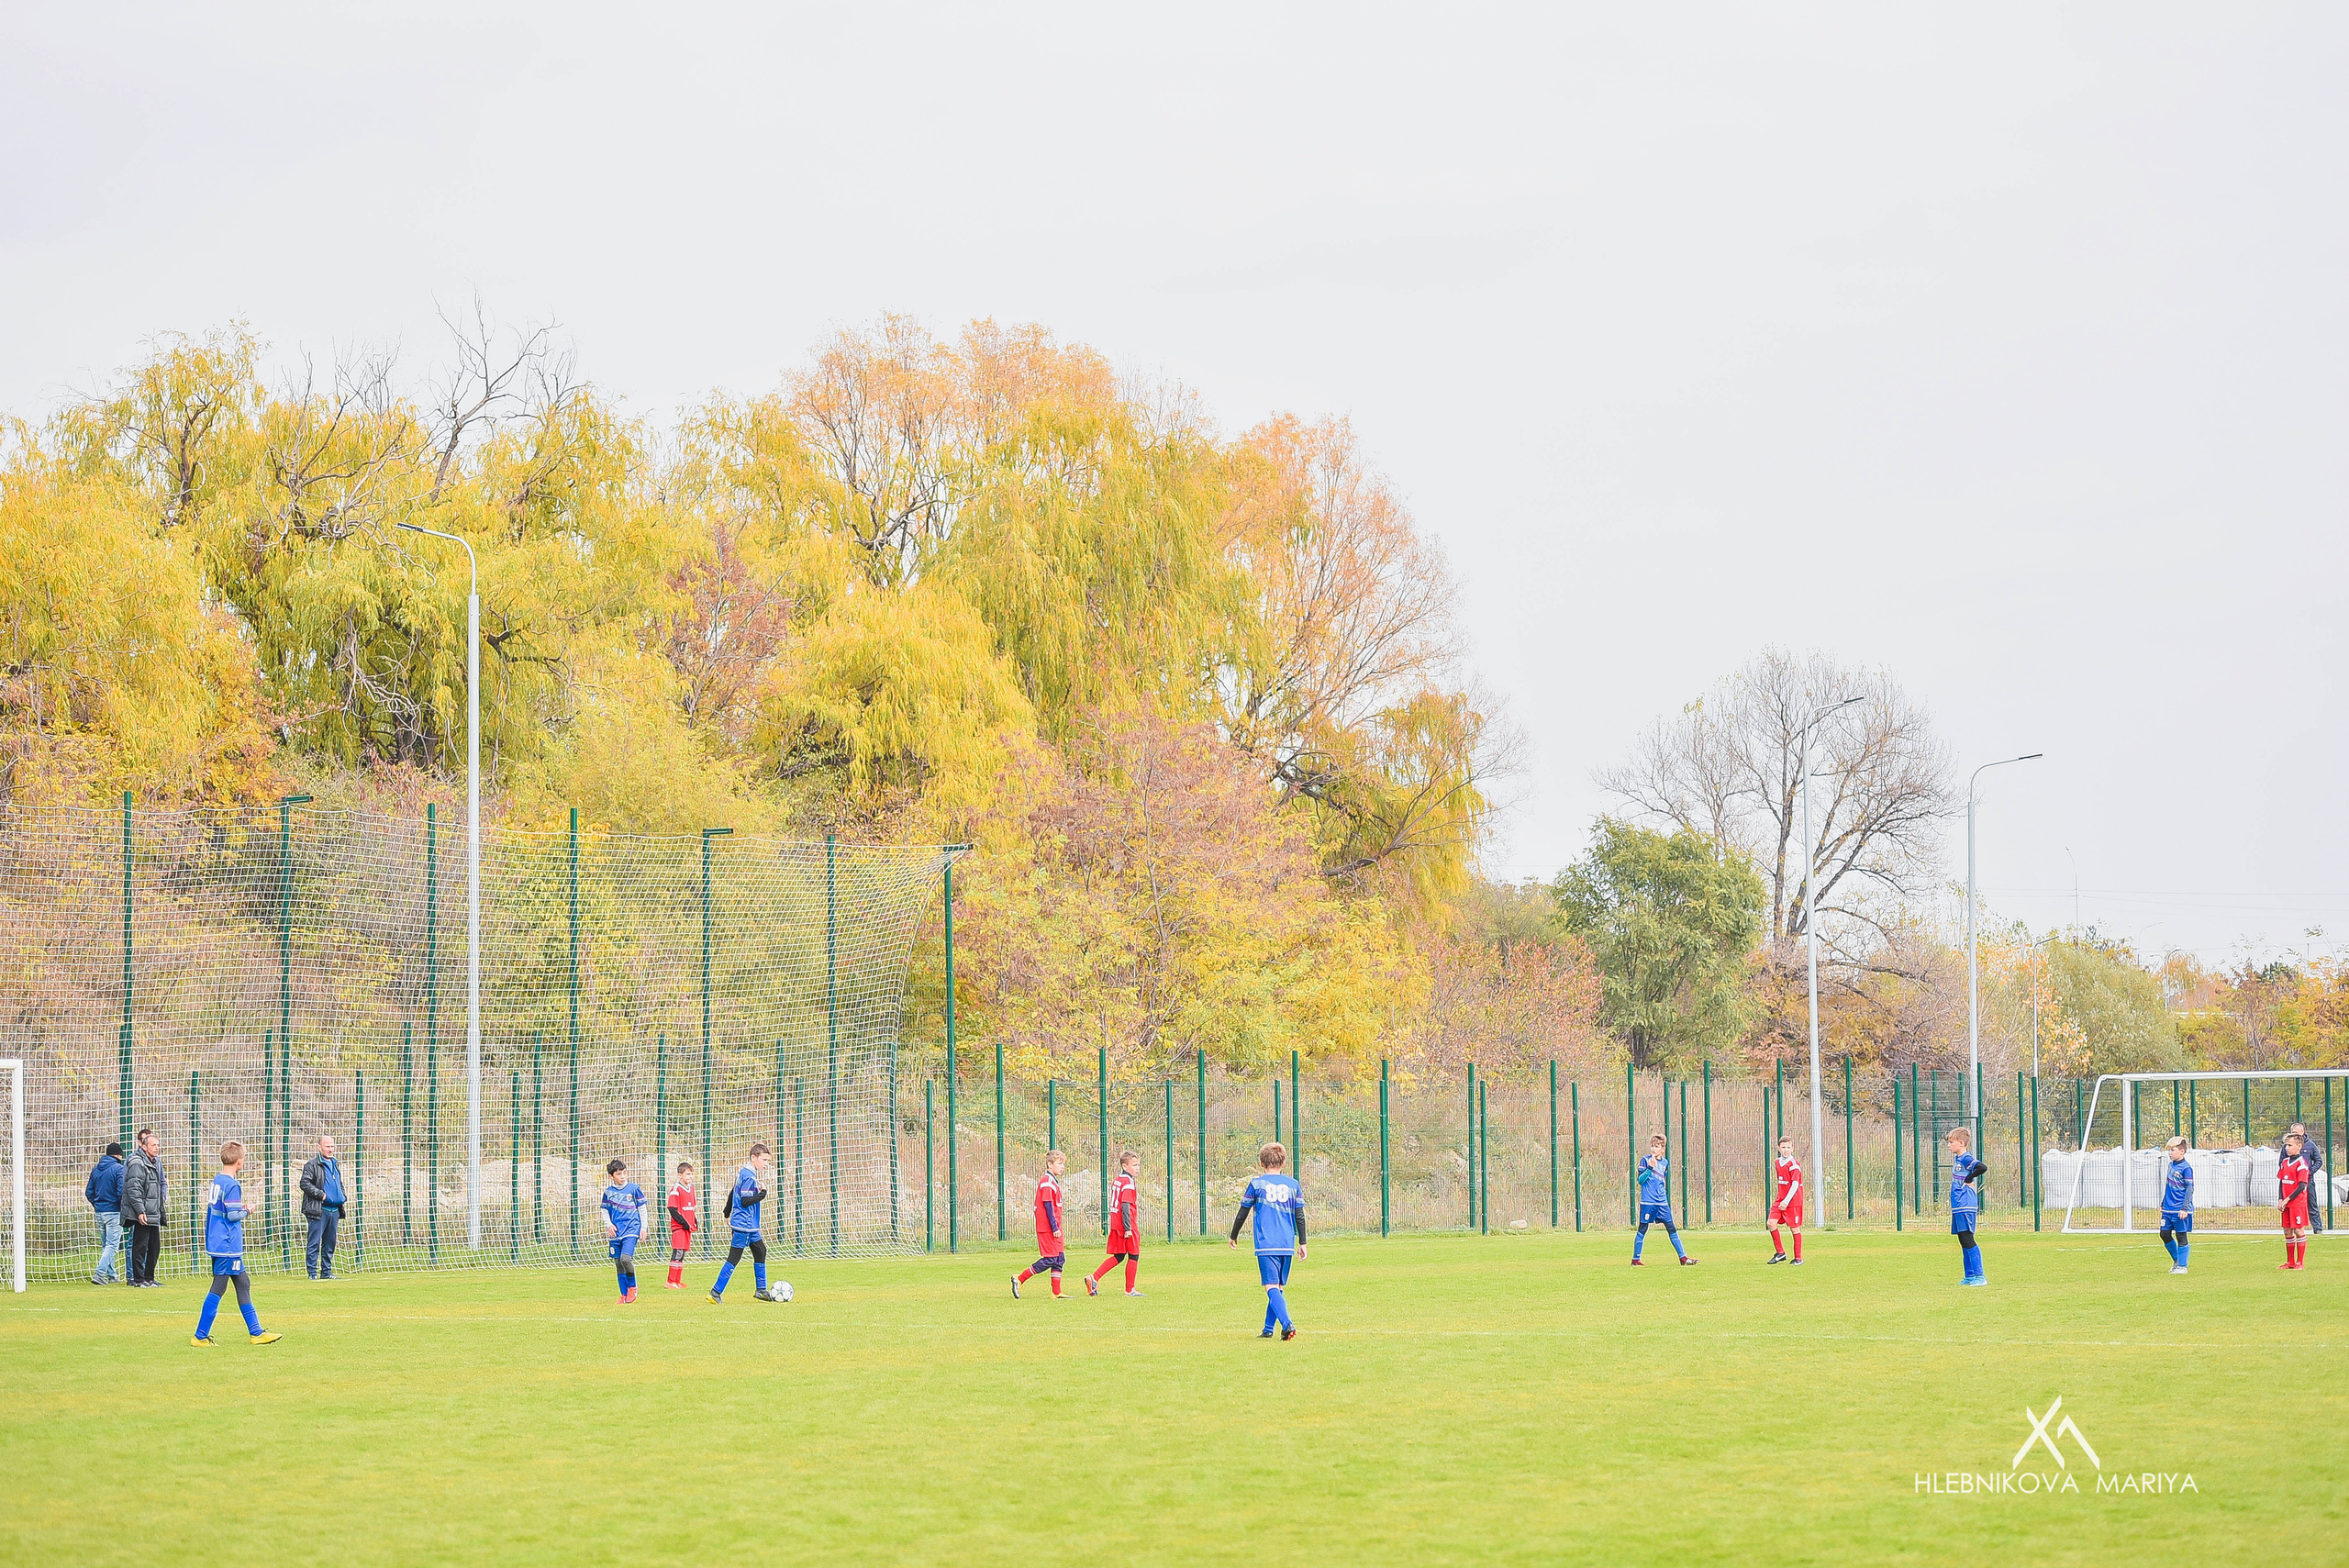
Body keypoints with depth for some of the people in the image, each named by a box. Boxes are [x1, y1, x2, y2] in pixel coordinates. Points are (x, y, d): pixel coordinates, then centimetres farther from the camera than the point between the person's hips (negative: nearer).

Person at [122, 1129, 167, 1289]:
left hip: (154, 1214, 9)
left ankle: (149, 1277, 20)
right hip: (141, 1214, -9)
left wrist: (161, 1203, 19)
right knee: (139, 1246, -5)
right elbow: (133, 1189, -19)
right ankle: (138, 1279, -1)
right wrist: (140, 1211, -23)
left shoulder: (156, 1161, 16)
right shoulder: (136, 1163, -13)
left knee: (154, 1247, 12)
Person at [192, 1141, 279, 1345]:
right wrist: (248, 1211, -2)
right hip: (228, 1247, -10)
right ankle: (200, 1336, -2)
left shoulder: (216, 1182, 10)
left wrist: (241, 1207, 13)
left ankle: (256, 1332, 18)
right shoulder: (232, 1185, -16)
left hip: (216, 1244, 10)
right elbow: (233, 1215, -19)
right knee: (218, 1289, -4)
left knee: (243, 1286, 14)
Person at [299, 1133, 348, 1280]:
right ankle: (313, 1273, -3)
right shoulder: (312, 1165, -6)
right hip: (319, 1211, -7)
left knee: (330, 1244, 11)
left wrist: (342, 1196, 15)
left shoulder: (336, 1164, 19)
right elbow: (305, 1184, -14)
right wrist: (321, 1195, -16)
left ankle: (326, 1272, 18)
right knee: (315, 1243, -6)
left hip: (334, 1211, 7)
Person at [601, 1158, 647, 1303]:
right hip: (615, 1232, 4)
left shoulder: (634, 1189, 1)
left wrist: (643, 1228, 2)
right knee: (618, 1264, 3)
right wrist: (608, 1224, -3)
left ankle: (632, 1287, 0)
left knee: (626, 1258, -21)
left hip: (631, 1229, -4)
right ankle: (624, 1295, 12)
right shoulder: (608, 1192, 8)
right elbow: (605, 1211, 15)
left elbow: (642, 1209, 6)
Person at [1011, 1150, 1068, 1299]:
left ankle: (1056, 1292, 6)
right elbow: (1048, 1206, -18)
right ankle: (1019, 1279, -4)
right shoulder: (1047, 1183, -13)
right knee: (1050, 1259, -10)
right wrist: (1055, 1228, -20)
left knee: (1060, 1259, 6)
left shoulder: (1053, 1182, 18)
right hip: (1047, 1228, -10)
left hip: (1053, 1228, 10)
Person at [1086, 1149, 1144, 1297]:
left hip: (1115, 1225, 9)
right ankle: (1130, 1290, 5)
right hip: (1127, 1226, -9)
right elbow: (1125, 1206, -20)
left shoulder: (1116, 1181, 14)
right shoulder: (1128, 1182, -14)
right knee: (1134, 1256, 2)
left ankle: (1094, 1278, 2)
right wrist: (1128, 1228, -21)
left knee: (1118, 1256, 13)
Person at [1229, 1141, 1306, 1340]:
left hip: (1266, 1245, -4)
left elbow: (1243, 1213, 6)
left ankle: (1287, 1323, -31)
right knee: (1279, 1288, 17)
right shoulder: (1293, 1184, 9)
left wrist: (1234, 1236, 21)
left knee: (1272, 1287, -11)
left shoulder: (1257, 1183, 1)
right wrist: (1302, 1244, 14)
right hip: (1287, 1245, 4)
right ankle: (1268, 1329, 22)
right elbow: (1300, 1217, 8)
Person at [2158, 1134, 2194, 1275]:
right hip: (2168, 1209, 8)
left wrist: (2185, 1208, -19)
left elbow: (2190, 1188, -14)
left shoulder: (2186, 1168, -12)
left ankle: (2182, 1266, 5)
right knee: (2165, 1234, 9)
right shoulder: (2171, 1165, 12)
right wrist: (2163, 1203, 24)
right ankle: (2176, 1260, 25)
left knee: (2181, 1236, -1)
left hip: (2181, 1210, -8)